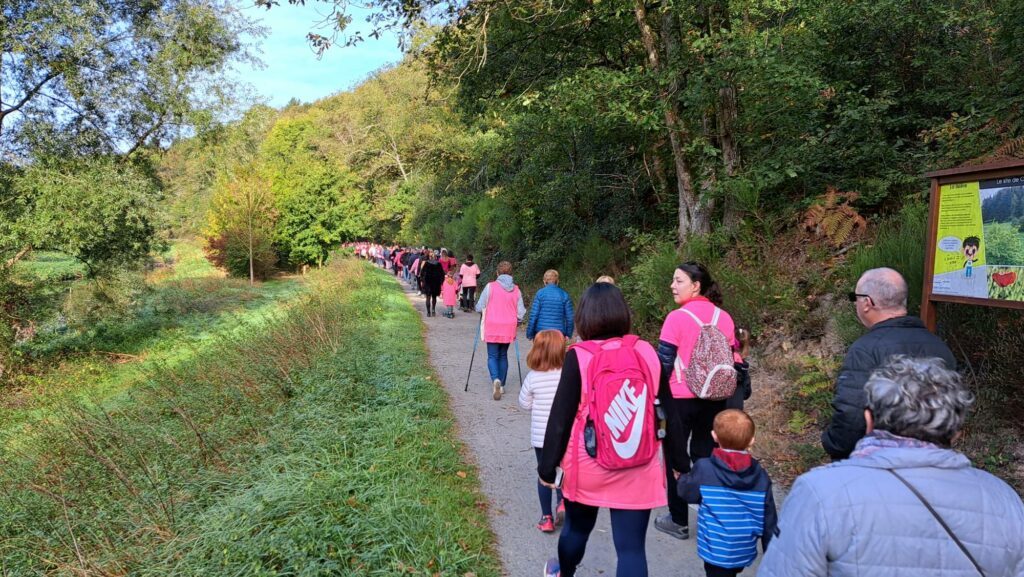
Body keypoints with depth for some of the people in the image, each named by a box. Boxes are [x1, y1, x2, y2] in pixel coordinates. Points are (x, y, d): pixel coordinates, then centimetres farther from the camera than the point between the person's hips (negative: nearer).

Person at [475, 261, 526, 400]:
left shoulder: (490, 287, -7)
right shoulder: (516, 290, 1)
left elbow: (479, 307, -4)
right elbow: (521, 313, 3)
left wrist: (485, 312, 18)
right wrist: (516, 322, 23)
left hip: (492, 328, -3)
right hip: (509, 328, 3)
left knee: (492, 356, 3)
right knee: (503, 356, 16)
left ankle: (496, 379, -22)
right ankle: (501, 385, 21)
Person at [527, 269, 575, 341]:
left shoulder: (540, 293, -2)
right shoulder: (564, 295, 2)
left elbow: (533, 315, -5)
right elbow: (569, 317, 2)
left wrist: (530, 333, 1)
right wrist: (568, 334, 11)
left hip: (541, 332, 0)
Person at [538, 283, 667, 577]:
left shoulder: (579, 357, -12)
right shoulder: (647, 353, -3)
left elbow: (560, 417, -9)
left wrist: (548, 465, 1)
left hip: (587, 465, -1)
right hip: (638, 471, 1)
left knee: (577, 527, 23)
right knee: (632, 547, 6)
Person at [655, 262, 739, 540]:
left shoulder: (677, 318, -15)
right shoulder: (724, 318, 3)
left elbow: (663, 363, -14)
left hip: (680, 398, -5)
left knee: (676, 457, 10)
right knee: (706, 455, 18)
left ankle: (679, 521, 19)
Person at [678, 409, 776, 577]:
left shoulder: (704, 469, -19)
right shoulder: (760, 476, -9)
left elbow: (686, 493, -2)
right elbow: (769, 518, -2)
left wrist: (682, 478, 20)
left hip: (717, 552, -3)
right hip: (744, 551, 4)